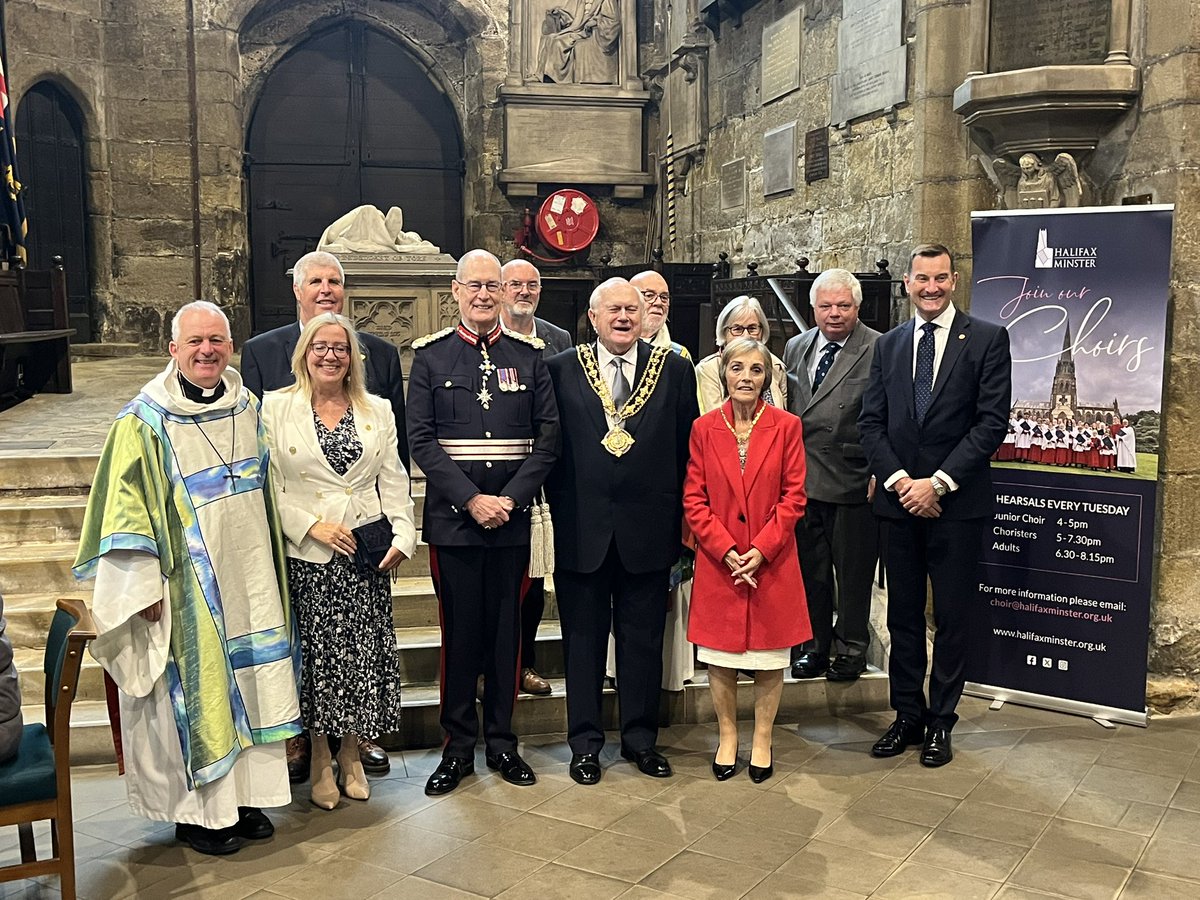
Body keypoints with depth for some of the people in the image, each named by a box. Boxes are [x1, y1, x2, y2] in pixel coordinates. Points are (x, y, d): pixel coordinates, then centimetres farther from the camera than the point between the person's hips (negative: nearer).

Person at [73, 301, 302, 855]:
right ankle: (194, 812, 18)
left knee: (248, 682, 11)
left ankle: (243, 796, 26)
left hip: (248, 576, 6)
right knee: (194, 690, 3)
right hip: (187, 587, -5)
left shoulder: (248, 409, 6)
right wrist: (146, 584, -15)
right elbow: (127, 508, -11)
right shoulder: (145, 421, -10)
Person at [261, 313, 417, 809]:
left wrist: (402, 536, -4)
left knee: (365, 652, 3)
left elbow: (394, 481, 8)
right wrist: (311, 525, -12)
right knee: (316, 653, 3)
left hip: (366, 551, 2)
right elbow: (268, 486, -3)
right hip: (306, 554, -2)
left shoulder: (377, 411, 10)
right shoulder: (276, 408, 1)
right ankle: (320, 760, 20)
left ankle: (351, 755, 22)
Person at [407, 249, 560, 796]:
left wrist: (509, 498, -10)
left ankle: (501, 741, 22)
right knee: (460, 630, 5)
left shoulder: (529, 356, 6)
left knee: (506, 629, 9)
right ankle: (458, 746, 18)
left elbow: (548, 437, 1)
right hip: (452, 516, -1)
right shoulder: (430, 356, 3)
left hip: (512, 518, 1)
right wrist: (472, 500, -12)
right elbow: (421, 439, -3)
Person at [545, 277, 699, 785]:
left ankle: (640, 737, 27)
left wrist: (679, 518, 0)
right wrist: (562, 509, -2)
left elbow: (686, 447, 4)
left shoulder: (674, 368, 3)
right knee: (583, 639, 10)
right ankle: (585, 742, 23)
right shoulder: (562, 369, 2)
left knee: (644, 639, 11)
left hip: (648, 529, 1)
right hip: (582, 529, 0)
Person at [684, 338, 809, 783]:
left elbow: (794, 497, -3)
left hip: (772, 561, 0)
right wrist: (727, 550, -11)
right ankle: (727, 737, 27)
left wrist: (761, 549, -13)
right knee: (719, 655, 9)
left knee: (770, 656, 8)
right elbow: (694, 500, -1)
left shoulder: (787, 426, -2)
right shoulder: (704, 428, 0)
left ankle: (762, 740, 25)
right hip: (717, 562, 1)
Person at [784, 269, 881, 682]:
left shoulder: (879, 350, -7)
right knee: (810, 568, 14)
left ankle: (850, 650, 24)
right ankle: (814, 647, 28)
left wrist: (879, 473, -14)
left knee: (852, 570, 8)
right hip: (802, 480, 5)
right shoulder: (796, 347, 11)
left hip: (853, 482, -5)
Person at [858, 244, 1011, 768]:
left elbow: (992, 422, -9)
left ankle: (940, 723, 19)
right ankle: (907, 716, 23)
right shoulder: (888, 345, 10)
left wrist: (938, 483, -14)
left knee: (952, 617, 6)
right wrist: (899, 480, -9)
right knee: (903, 616, 11)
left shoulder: (987, 339, -2)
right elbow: (870, 423, 6)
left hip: (957, 504, -3)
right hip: (899, 502, 4)